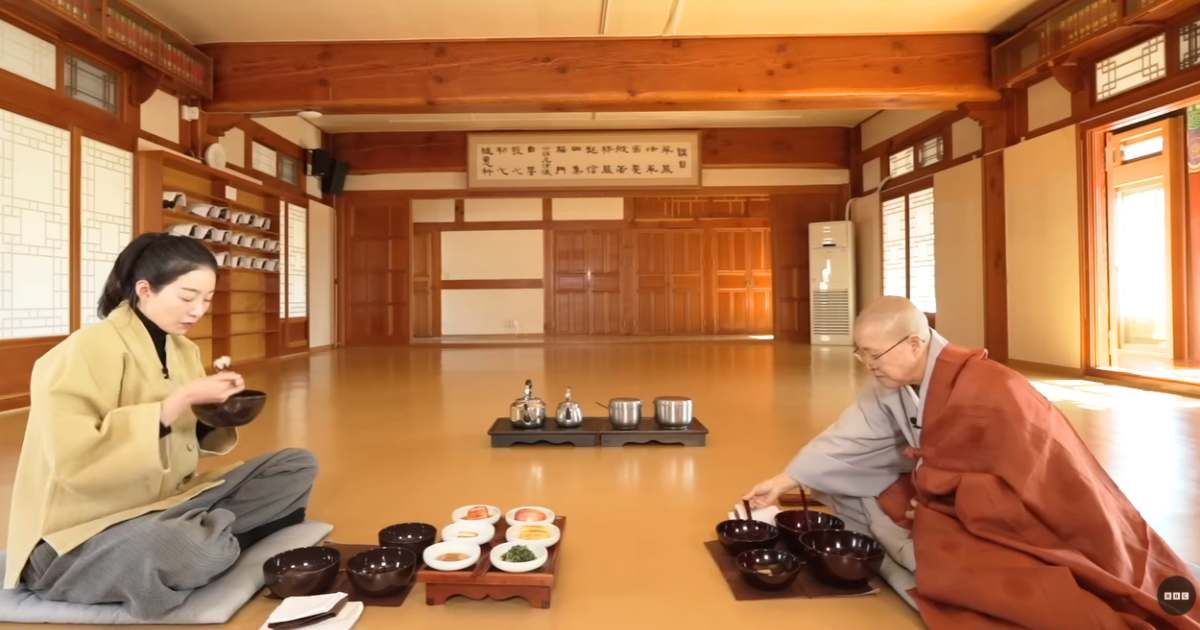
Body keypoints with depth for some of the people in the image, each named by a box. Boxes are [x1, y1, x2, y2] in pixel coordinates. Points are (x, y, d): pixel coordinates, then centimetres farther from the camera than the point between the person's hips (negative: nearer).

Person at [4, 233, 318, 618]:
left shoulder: (184, 350, 6)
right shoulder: (87, 349, -17)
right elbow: (74, 458, -28)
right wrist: (181, 399, -28)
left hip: (168, 504, 7)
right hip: (85, 532, -7)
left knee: (298, 467, -4)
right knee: (190, 548, -40)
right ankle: (214, 543, -7)